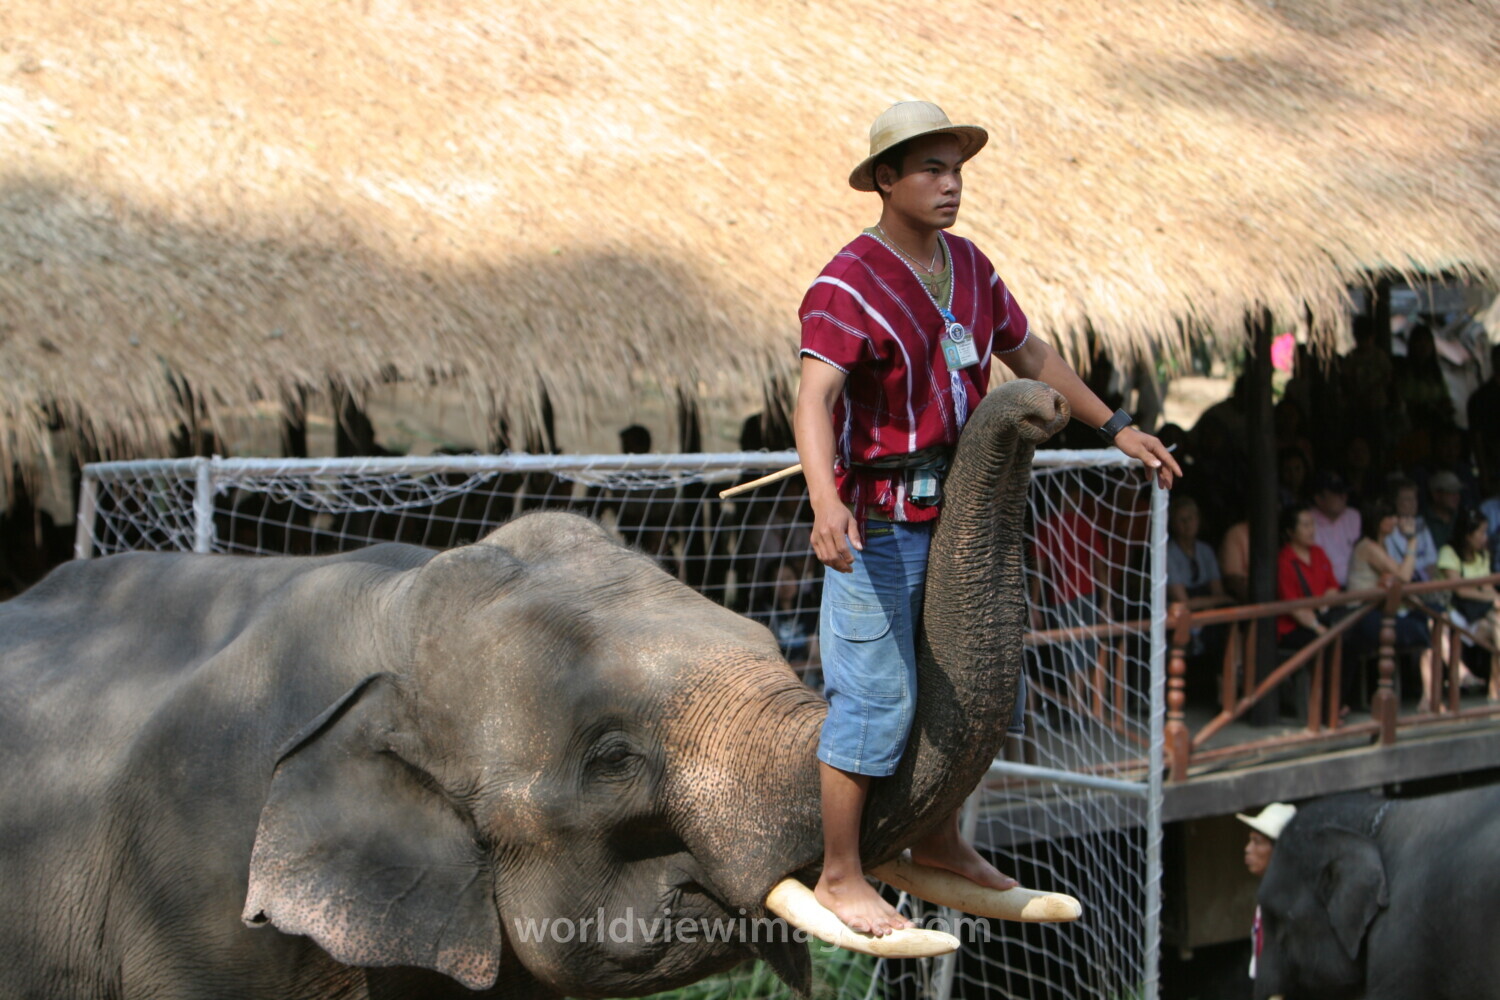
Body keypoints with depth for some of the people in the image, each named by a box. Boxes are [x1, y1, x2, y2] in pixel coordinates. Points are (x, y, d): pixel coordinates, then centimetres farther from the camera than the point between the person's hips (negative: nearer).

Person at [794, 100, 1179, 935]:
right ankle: (841, 876, 7)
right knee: (878, 701, -6)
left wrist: (1117, 427, 20)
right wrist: (826, 504, -47)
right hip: (876, 521, -8)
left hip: (956, 513, 8)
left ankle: (940, 841, 32)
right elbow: (814, 402, -31)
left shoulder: (968, 266, 8)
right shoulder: (849, 284, -18)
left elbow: (1030, 354, 21)